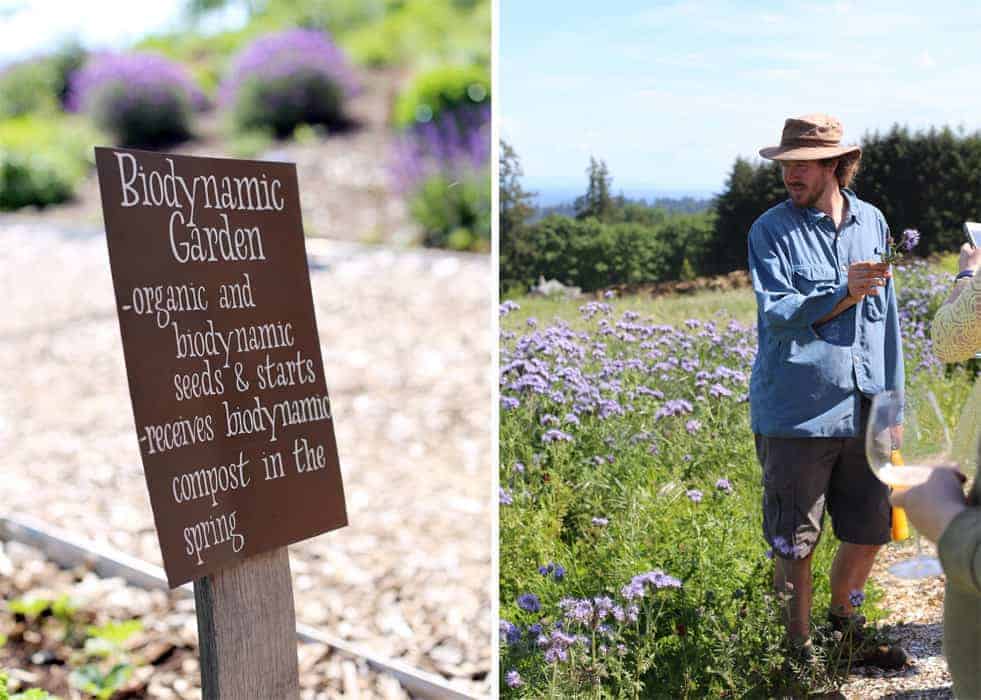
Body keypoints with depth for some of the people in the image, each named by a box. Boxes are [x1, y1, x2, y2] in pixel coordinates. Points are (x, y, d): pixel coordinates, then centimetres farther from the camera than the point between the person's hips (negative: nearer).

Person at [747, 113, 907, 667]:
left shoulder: (872, 222, 10)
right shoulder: (771, 231, -4)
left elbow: (886, 314, 16)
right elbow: (776, 314, -13)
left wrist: (892, 400, 16)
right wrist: (844, 295, -27)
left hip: (864, 410, 5)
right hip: (796, 410, -4)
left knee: (872, 530, 13)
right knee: (794, 542, 2)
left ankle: (844, 621, 37)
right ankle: (799, 645, 21)